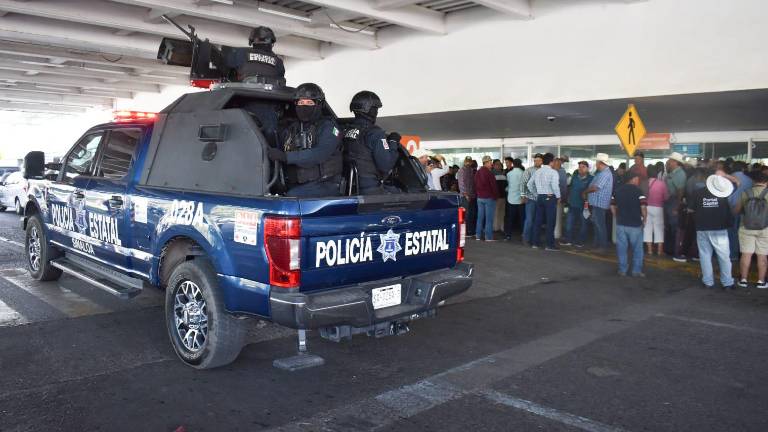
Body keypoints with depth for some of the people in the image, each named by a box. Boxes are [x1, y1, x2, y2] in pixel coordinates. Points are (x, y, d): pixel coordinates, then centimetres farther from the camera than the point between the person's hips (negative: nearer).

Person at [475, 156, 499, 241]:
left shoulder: (477, 172, 10)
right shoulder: (489, 173, -14)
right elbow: (493, 186, -12)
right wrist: (496, 196, 0)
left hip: (479, 197, 7)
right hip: (489, 198, -7)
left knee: (480, 217, 10)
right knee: (489, 218, -4)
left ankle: (479, 235, 13)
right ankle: (488, 237, -4)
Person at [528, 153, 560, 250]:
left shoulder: (537, 172, 8)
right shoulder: (553, 172, -12)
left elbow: (529, 184, 12)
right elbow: (555, 186, -23)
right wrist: (558, 196, -8)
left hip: (539, 197, 6)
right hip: (550, 198, -6)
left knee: (538, 220, 12)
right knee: (550, 222, -1)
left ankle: (535, 243, 16)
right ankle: (550, 244, 1)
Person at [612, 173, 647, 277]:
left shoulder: (618, 190, 6)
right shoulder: (638, 191, -8)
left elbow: (613, 206, 8)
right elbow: (643, 207, -17)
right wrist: (644, 218, -3)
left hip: (621, 223, 4)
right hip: (635, 224, -3)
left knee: (622, 248, 9)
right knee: (637, 248, 8)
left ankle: (622, 269, 13)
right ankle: (636, 270, 10)